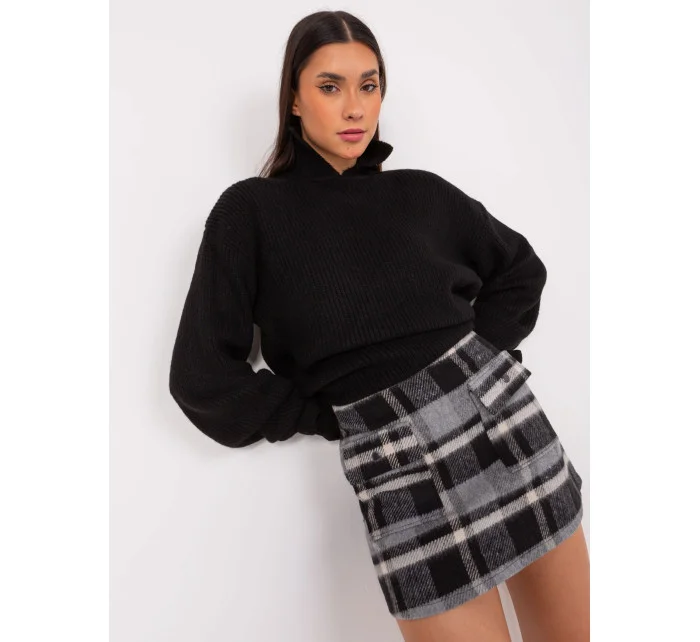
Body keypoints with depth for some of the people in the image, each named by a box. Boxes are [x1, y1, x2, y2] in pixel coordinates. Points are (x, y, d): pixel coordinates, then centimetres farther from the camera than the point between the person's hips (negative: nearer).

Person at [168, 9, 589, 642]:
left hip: (509, 419, 4)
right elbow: (203, 379, -6)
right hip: (400, 467, -3)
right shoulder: (251, 212, -2)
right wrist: (336, 415, -4)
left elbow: (521, 270, 20)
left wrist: (477, 352, 5)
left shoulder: (421, 193, 7)